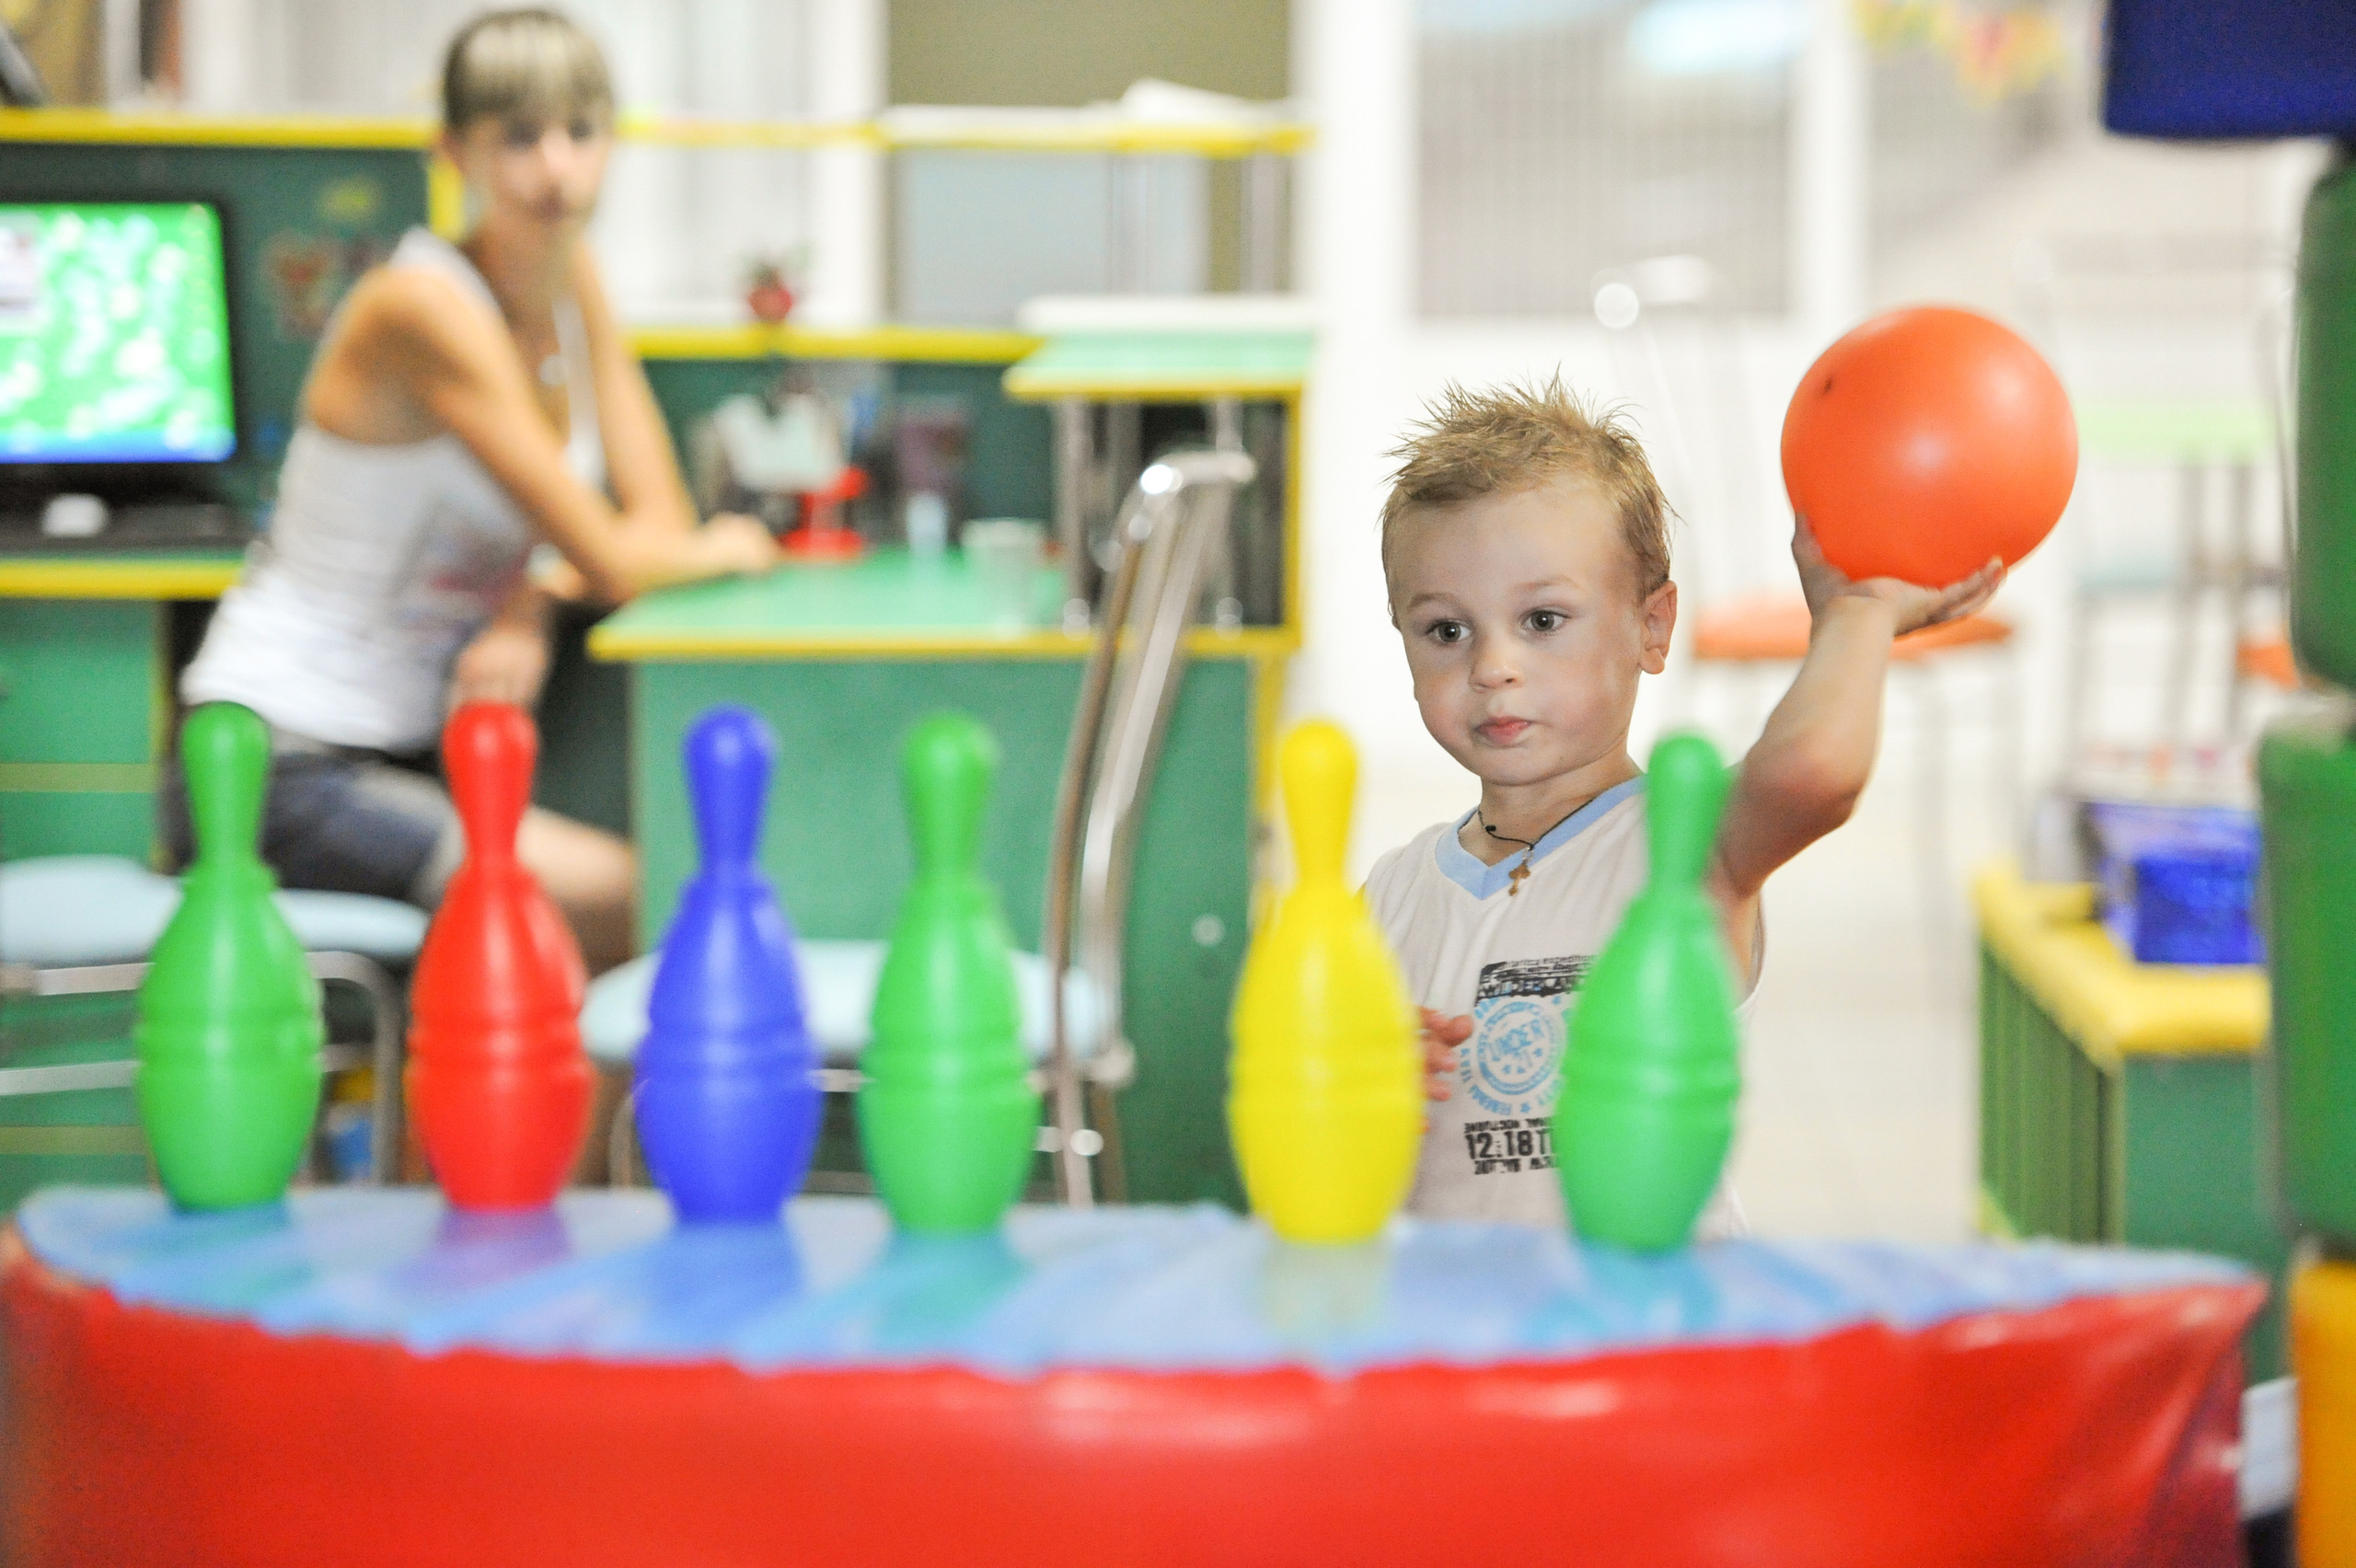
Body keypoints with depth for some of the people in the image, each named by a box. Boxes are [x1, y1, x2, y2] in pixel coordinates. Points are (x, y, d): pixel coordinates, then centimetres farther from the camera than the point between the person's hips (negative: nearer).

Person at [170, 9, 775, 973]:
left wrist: (527, 617, -14)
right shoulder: (428, 307, -20)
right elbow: (611, 562, -20)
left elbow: (659, 516, 4)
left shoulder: (574, 280, 6)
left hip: (409, 749, 8)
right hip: (281, 770, -8)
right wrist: (721, 548, 1)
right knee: (622, 897, -23)